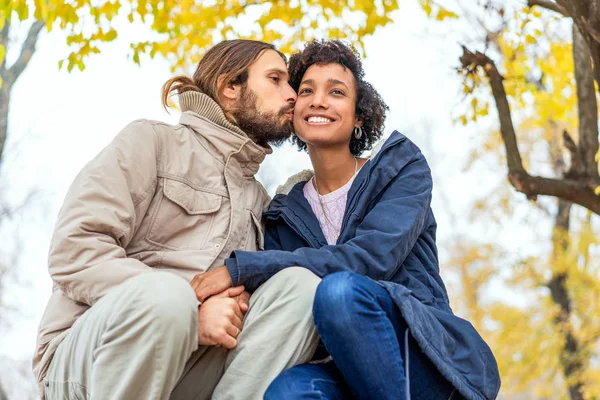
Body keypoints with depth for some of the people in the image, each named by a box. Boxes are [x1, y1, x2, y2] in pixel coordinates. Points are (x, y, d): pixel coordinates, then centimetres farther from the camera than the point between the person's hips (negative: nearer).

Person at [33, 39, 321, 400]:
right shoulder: (154, 140, 3)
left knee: (300, 284, -16)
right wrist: (191, 310, -19)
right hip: (87, 354, -4)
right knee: (163, 292, -36)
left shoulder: (258, 201, 21)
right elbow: (74, 249, -10)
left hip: (190, 366, 5)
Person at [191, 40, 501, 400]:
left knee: (339, 288, -33)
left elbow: (371, 258, -15)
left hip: (424, 357, 0)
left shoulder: (402, 165, 4)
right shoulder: (286, 213, 14)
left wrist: (242, 268, -19)